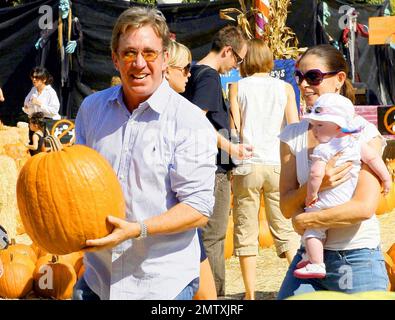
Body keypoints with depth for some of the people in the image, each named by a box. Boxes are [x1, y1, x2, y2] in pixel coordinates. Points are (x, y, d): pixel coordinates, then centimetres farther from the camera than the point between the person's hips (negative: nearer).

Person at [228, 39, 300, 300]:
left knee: (246, 232, 5)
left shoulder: (237, 88, 2)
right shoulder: (285, 88, 5)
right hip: (277, 165, 1)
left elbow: (234, 130, -2)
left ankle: (250, 293, 5)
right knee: (286, 229, 8)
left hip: (247, 166, -1)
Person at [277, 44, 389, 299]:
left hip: (358, 259, -4)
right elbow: (286, 208, 1)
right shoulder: (292, 135, 6)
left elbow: (365, 207, -17)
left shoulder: (365, 134, -7)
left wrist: (305, 220, -10)